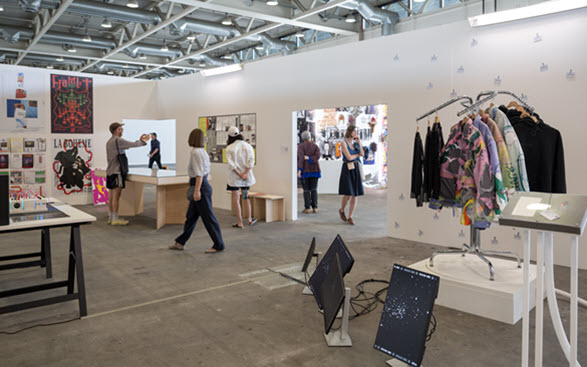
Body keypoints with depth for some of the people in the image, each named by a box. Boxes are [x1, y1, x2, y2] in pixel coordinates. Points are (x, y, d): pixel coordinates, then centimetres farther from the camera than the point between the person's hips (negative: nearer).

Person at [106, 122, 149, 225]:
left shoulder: (109, 141, 18)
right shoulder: (118, 140, -12)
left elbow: (126, 146, 17)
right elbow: (133, 145, -9)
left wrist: (140, 140, 18)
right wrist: (144, 141, 8)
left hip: (110, 171, 10)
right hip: (116, 171, -10)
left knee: (111, 195, 12)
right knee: (116, 195, -7)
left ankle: (110, 217, 17)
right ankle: (115, 219, -5)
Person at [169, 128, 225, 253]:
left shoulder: (196, 152, -15)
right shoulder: (202, 151, 12)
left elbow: (199, 173, -21)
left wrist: (197, 190, -25)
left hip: (200, 187, -10)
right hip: (203, 185, 10)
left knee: (208, 218, -2)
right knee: (191, 216, 15)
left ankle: (219, 245, 6)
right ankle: (180, 243, 24)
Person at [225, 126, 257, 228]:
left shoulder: (229, 148, -6)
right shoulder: (248, 146, 3)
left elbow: (231, 164, -13)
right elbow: (251, 161, -7)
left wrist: (240, 174, -12)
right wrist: (245, 173, -13)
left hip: (234, 177, -4)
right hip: (247, 176, 4)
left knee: (236, 199, 3)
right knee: (246, 197, 18)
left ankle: (239, 222, 4)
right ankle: (249, 219, 23)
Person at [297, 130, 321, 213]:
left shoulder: (300, 146, -3)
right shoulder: (315, 146, 6)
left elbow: (300, 158, -15)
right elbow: (317, 156, -11)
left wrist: (299, 170, -17)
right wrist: (308, 158, -12)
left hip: (305, 170, -2)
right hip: (314, 169, 2)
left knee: (306, 189, 2)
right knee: (314, 189, 7)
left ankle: (307, 208, -1)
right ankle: (315, 207, 4)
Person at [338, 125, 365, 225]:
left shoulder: (355, 142, 13)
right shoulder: (344, 142, -6)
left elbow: (362, 154, 3)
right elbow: (349, 157, -14)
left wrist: (359, 143, -3)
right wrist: (358, 154, 2)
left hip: (356, 169, 6)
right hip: (347, 169, -6)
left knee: (355, 196, 3)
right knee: (348, 195, -8)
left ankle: (350, 217, 11)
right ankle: (341, 210, 21)